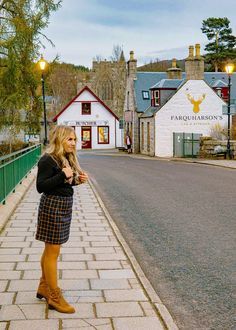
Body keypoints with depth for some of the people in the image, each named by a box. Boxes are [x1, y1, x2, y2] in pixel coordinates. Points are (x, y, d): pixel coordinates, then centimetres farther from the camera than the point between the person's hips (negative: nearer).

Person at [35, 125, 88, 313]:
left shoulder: (67, 159, 11)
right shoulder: (48, 160, -16)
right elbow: (41, 187, -20)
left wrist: (76, 180, 2)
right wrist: (63, 175, -25)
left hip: (64, 206, 9)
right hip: (53, 207, -9)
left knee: (50, 249, 19)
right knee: (52, 252, -1)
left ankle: (44, 287, 33)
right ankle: (55, 297, 8)